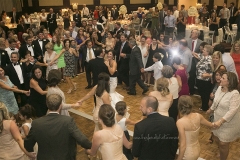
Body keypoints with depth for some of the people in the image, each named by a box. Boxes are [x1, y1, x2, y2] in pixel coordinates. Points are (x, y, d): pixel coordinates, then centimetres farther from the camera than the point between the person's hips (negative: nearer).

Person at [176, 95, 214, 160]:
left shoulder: (180, 122, -28)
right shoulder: (198, 116, -10)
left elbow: (183, 145, -25)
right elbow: (211, 125, 10)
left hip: (187, 155, -6)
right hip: (197, 150, 6)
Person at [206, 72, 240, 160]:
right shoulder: (220, 88, -3)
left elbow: (232, 111, -31)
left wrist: (220, 121, -36)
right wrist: (210, 110, 27)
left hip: (228, 124, -7)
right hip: (218, 120, 8)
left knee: (223, 144, 6)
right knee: (216, 139, 21)